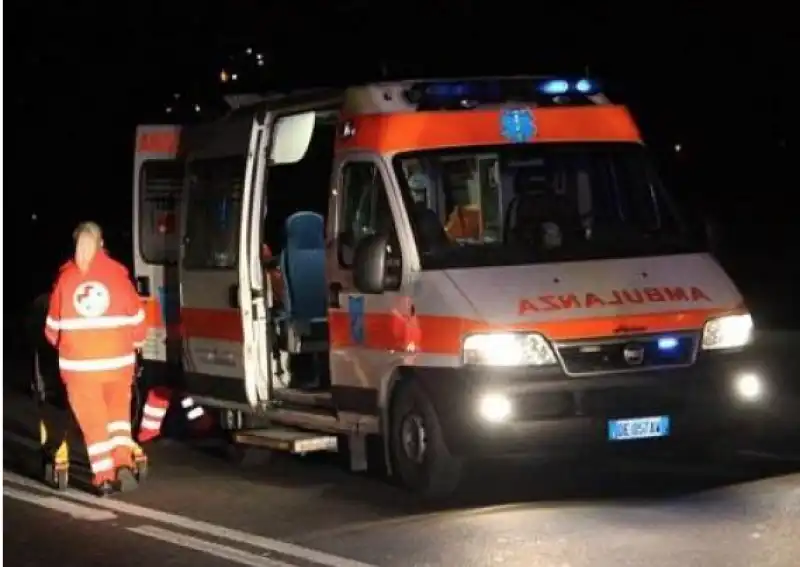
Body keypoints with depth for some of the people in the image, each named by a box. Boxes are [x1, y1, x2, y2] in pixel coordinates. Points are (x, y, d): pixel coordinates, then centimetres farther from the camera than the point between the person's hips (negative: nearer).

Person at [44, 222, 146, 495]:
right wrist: (135, 344, 22)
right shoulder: (117, 273, -3)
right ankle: (124, 463, 4)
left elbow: (53, 326, 6)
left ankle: (104, 477, 6)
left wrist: (62, 345, 27)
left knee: (93, 420, 7)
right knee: (118, 412, 19)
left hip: (78, 362, 0)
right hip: (117, 359, 1)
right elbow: (136, 319, 2)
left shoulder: (65, 278, -1)